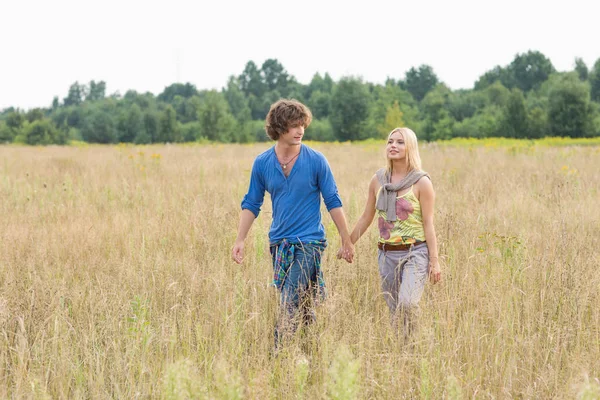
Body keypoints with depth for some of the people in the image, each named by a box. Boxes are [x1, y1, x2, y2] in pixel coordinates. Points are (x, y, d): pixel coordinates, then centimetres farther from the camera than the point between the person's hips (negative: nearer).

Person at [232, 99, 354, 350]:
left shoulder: (316, 161, -6)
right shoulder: (262, 163, 3)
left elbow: (333, 202, -1)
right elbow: (251, 204, 9)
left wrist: (346, 241, 0)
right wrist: (240, 241, 2)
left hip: (308, 242, -4)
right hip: (279, 244, 4)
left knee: (289, 307, -13)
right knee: (303, 307, 13)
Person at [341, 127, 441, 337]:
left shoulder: (421, 182, -5)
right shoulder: (378, 180, 7)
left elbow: (428, 223, -5)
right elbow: (366, 217, 16)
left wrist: (434, 261, -8)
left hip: (415, 253, -5)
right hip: (387, 254, 5)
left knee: (407, 304, -22)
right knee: (394, 310, 7)